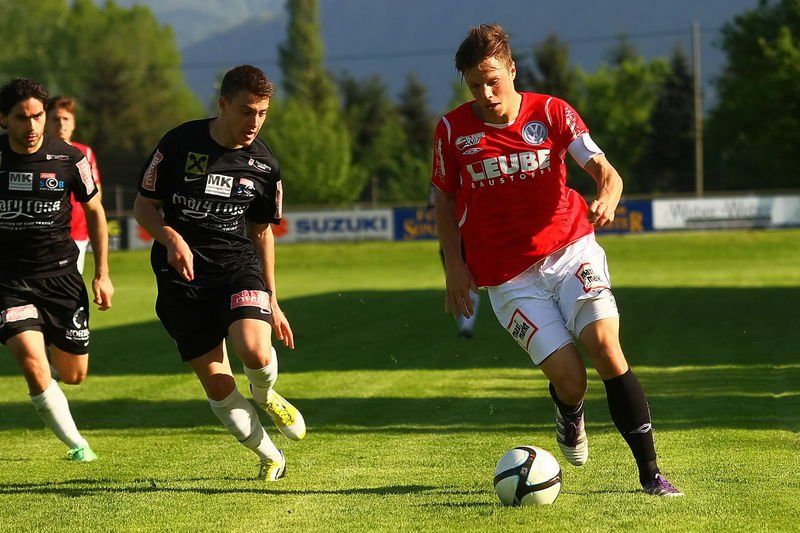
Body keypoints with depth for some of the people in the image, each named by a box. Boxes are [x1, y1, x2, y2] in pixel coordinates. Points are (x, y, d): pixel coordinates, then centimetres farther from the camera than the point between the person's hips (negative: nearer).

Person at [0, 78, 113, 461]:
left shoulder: (69, 159, -7)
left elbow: (94, 210, 9)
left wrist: (102, 273, 7)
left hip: (61, 275, 1)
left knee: (73, 375, 6)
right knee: (34, 365, -20)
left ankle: (55, 343, 43)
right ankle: (76, 443, -2)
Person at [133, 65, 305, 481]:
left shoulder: (264, 165, 3)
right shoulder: (179, 144, -6)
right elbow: (143, 206, 3)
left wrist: (272, 300, 17)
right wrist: (171, 237, -18)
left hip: (237, 263, 1)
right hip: (182, 275, -1)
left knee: (255, 350, -28)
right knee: (216, 385, -4)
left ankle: (265, 396, 10)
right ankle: (271, 457, 19)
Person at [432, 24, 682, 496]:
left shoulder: (551, 112, -2)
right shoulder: (453, 130, -1)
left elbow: (604, 169, -8)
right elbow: (445, 198, 12)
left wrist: (608, 198, -32)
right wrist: (455, 266, 3)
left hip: (569, 248, 0)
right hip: (507, 276, 0)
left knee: (604, 342, -22)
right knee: (568, 376, -13)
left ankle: (650, 472, -14)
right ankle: (570, 417, 28)